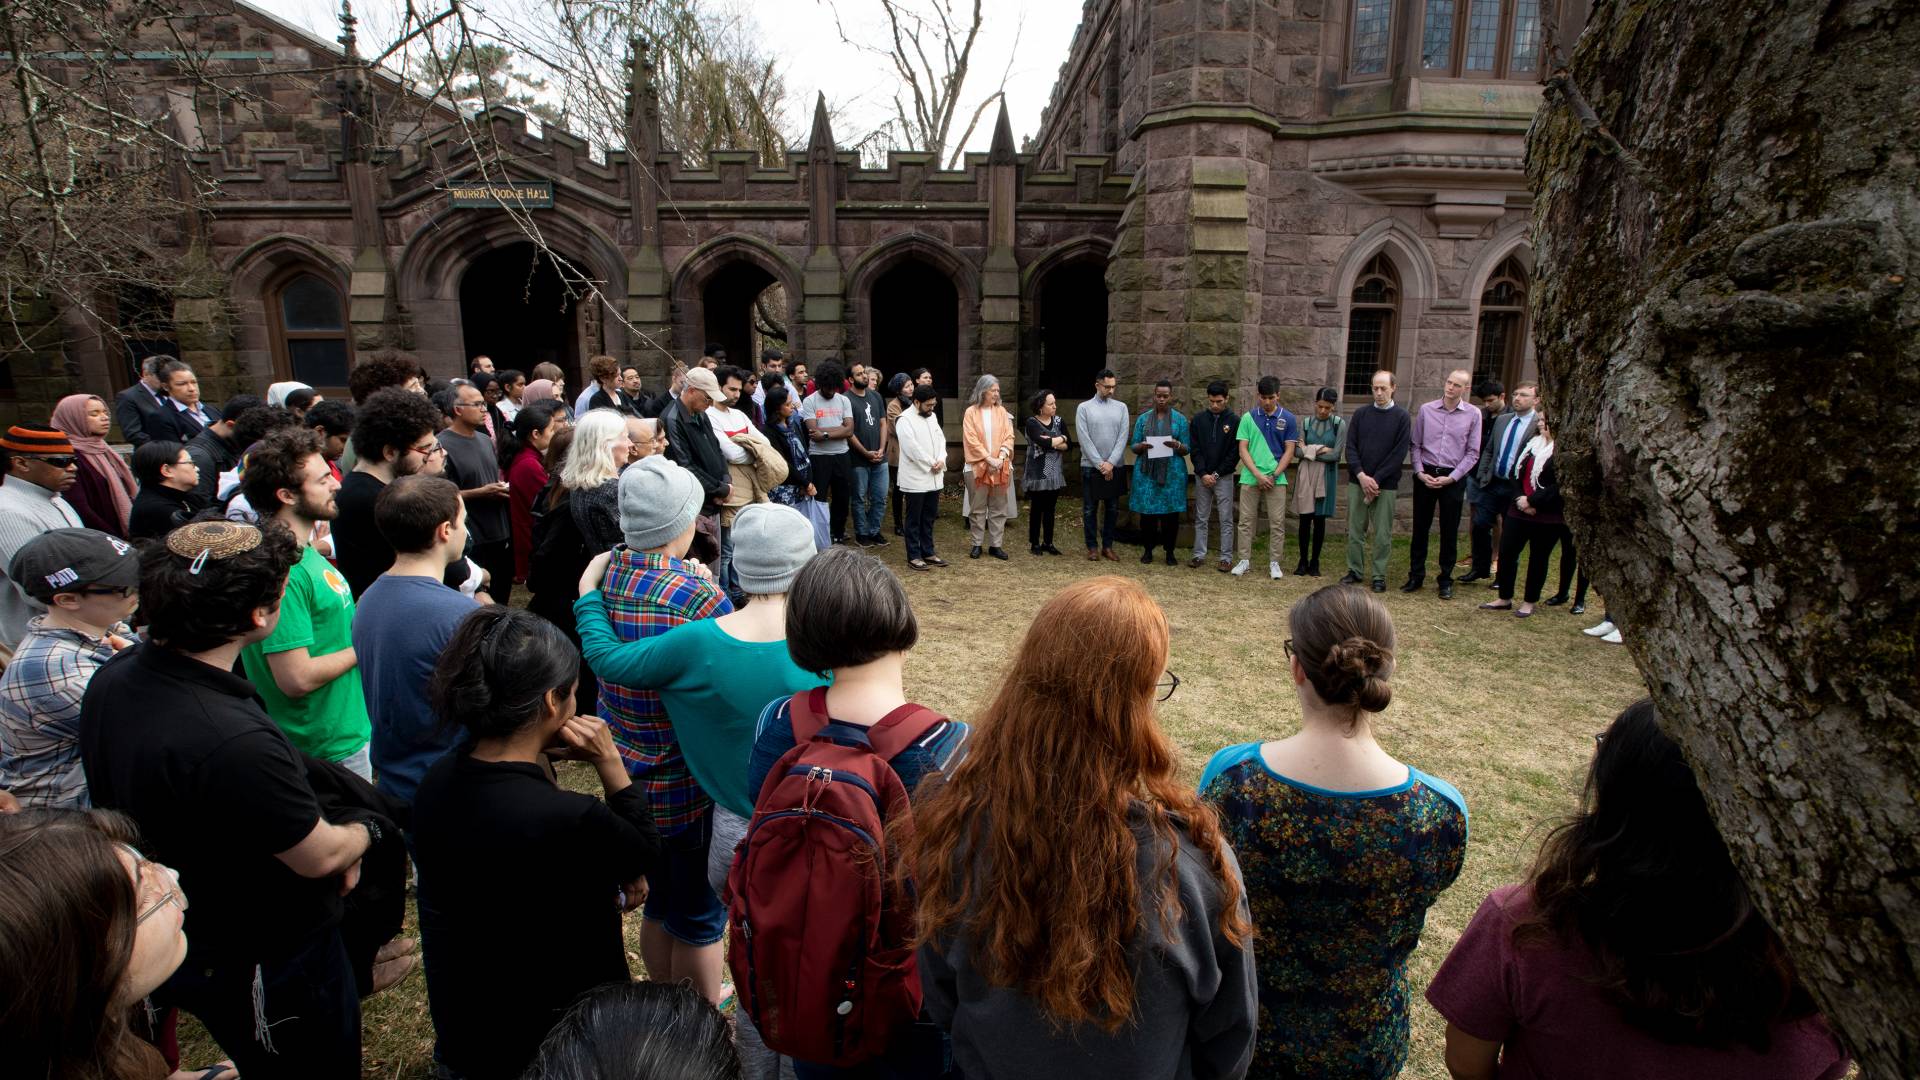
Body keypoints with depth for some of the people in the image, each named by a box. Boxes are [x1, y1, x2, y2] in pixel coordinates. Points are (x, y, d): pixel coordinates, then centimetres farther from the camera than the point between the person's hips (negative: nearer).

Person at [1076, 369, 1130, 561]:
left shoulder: (1121, 407, 5)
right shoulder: (1084, 408, -2)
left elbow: (1123, 437, -1)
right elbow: (1084, 439, -8)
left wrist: (1110, 463, -11)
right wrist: (1100, 464, -13)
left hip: (1114, 467, 2)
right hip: (1090, 467, -2)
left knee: (1112, 509, 7)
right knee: (1089, 509, 3)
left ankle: (1107, 546, 17)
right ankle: (1092, 547, 13)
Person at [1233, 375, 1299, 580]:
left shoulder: (1288, 418, 1)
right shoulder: (1248, 417, 1)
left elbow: (1289, 451, 1)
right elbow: (1242, 449, -1)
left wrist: (1274, 475, -8)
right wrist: (1258, 474, -11)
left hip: (1276, 479, 0)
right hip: (1250, 478, 0)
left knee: (1277, 523, 3)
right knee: (1246, 521, 5)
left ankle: (1274, 562, 13)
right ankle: (1245, 560, 14)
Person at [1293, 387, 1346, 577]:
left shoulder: (1339, 425, -2)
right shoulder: (1306, 423, 4)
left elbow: (1336, 455, -10)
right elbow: (1299, 452, -2)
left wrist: (1310, 451, -7)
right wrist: (1319, 450, -14)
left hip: (1326, 476, -1)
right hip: (1306, 475, 1)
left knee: (1319, 519, 4)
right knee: (1305, 518, 2)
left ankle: (1315, 562, 15)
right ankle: (1303, 561, 12)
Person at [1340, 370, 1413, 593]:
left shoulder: (1401, 418, 0)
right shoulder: (1361, 414, 7)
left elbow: (1399, 454, -6)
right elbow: (1350, 447, 2)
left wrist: (1376, 479, -13)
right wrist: (1361, 475, -11)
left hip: (1385, 486, -2)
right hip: (1357, 482, 3)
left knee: (1382, 534, 1)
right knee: (1355, 529, 7)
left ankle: (1379, 576, 10)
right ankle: (1354, 571, 18)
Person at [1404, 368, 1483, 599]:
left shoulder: (1473, 414, -2)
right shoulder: (1426, 410, 1)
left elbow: (1472, 453, -1)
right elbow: (1416, 445, 6)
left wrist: (1451, 478, -9)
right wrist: (1419, 472, -6)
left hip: (1453, 479, -1)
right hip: (1425, 475, 1)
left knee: (1449, 532, 5)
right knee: (1420, 528, 7)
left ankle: (1446, 580, 16)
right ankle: (1416, 576, 17)